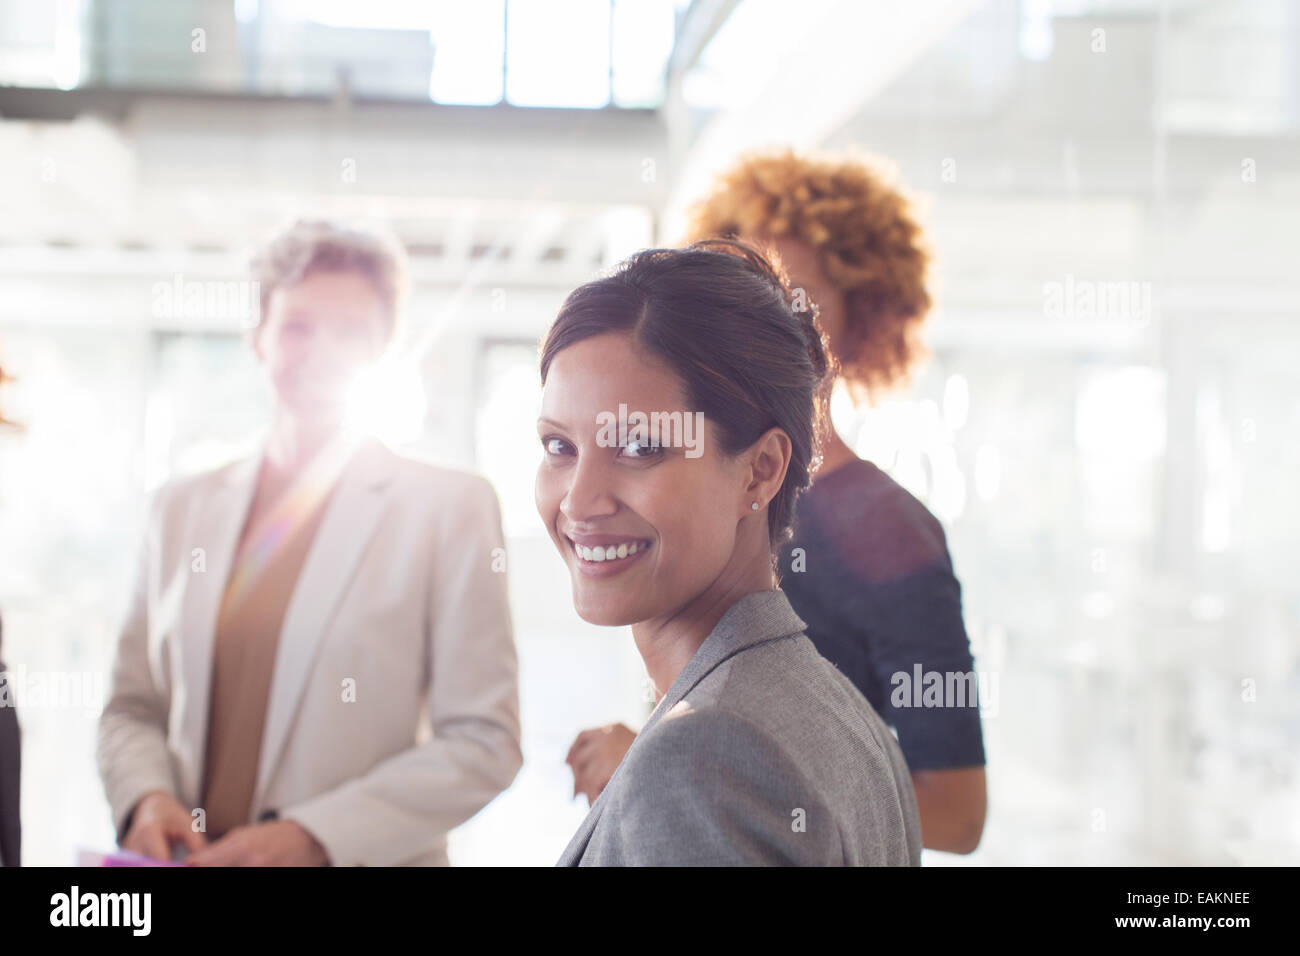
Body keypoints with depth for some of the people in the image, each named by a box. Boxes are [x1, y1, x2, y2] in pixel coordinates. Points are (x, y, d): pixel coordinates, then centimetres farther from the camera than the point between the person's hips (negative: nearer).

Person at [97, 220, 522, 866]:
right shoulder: (182, 508, 8)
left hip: (359, 861, -3)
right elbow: (132, 708, 12)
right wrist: (144, 797, -9)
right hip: (188, 861, 4)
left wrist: (315, 836, -18)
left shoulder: (450, 507, -5)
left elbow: (483, 745, -9)